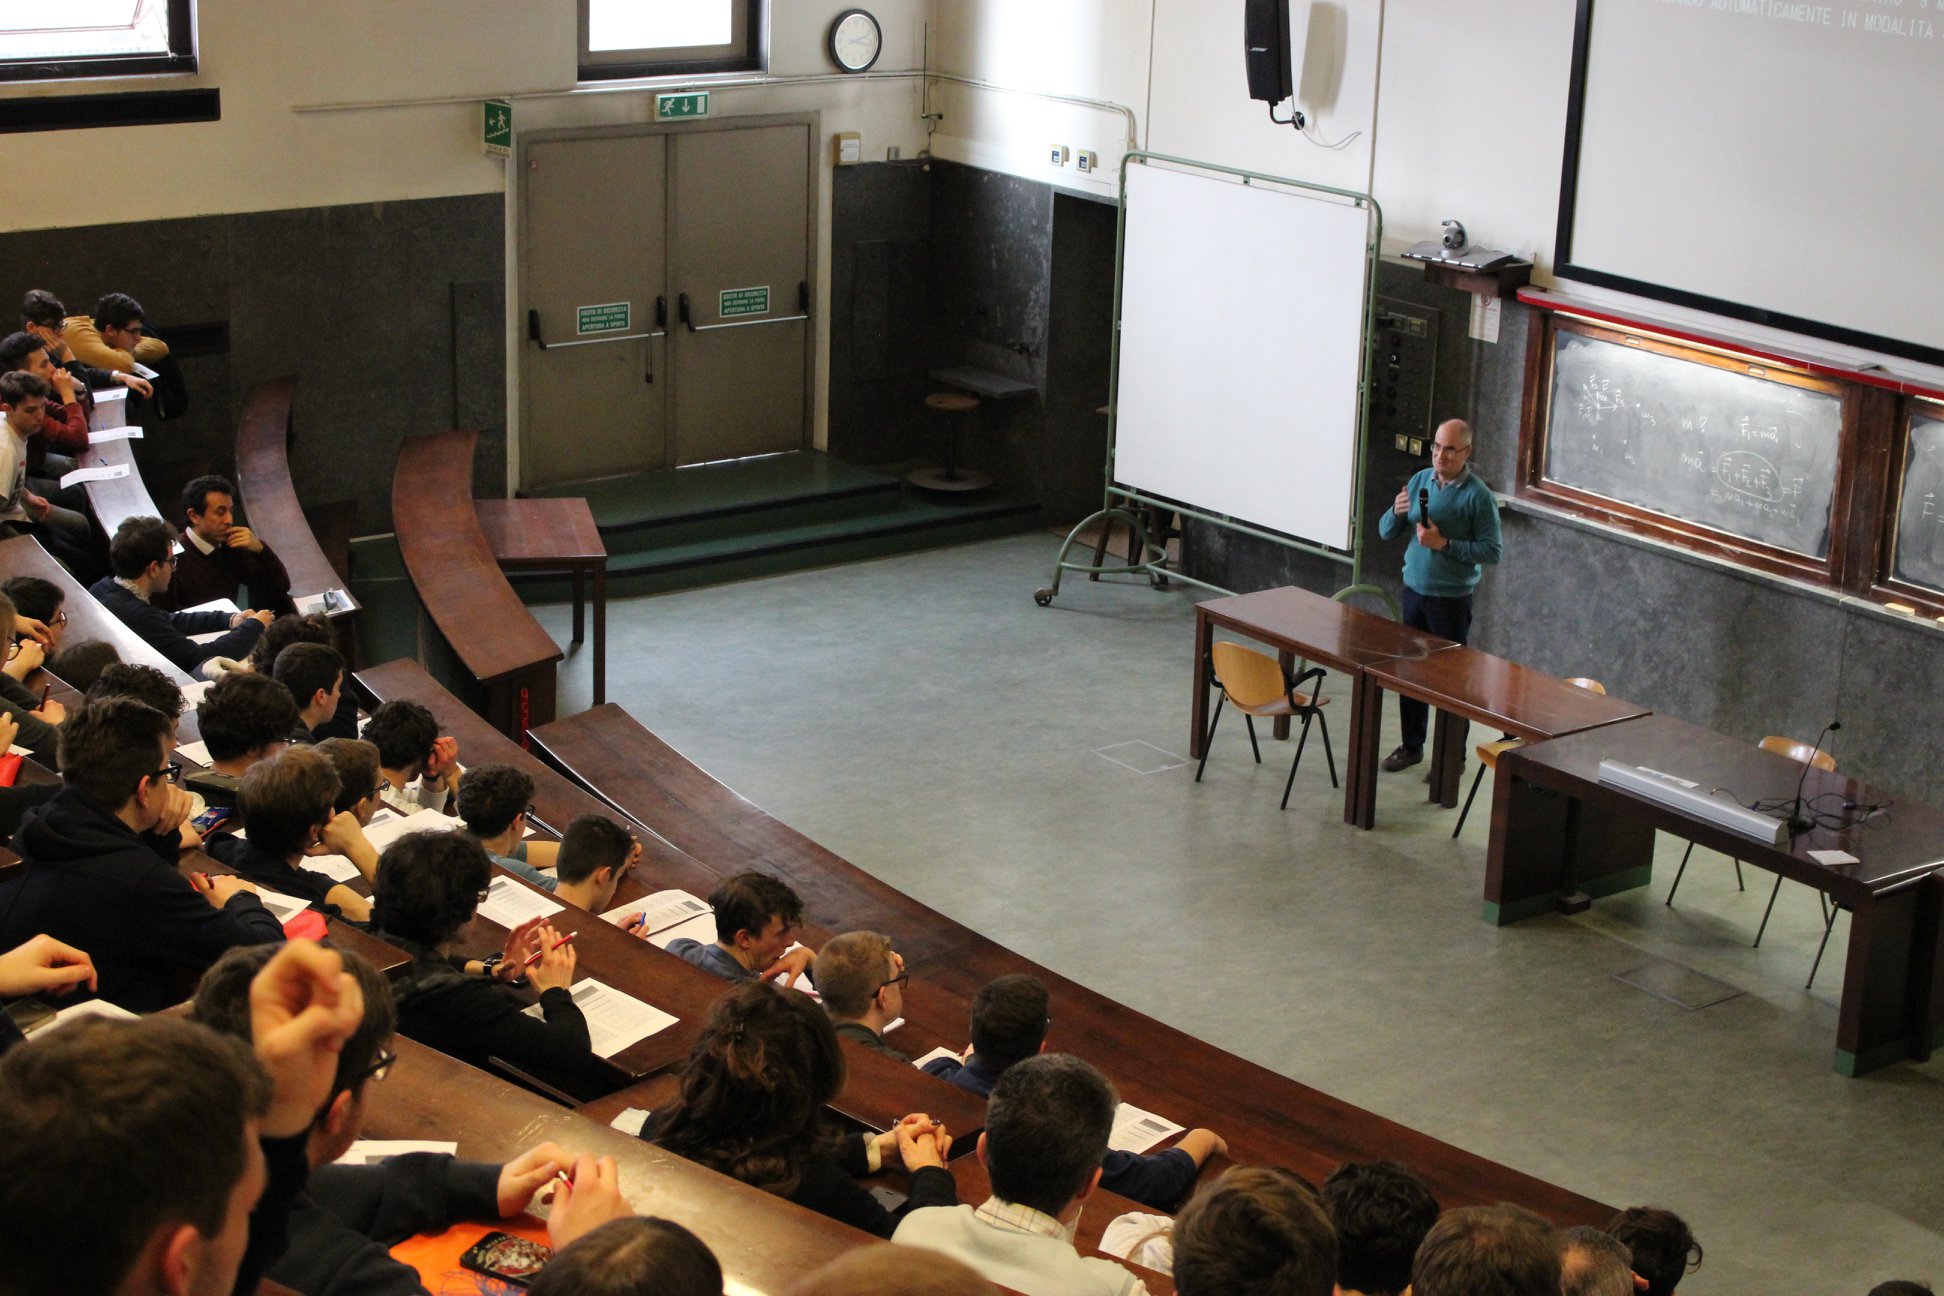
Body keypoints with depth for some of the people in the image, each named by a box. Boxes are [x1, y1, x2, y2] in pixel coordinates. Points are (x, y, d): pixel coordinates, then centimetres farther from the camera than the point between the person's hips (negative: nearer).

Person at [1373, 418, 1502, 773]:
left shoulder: (1478, 495, -13)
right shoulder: (1420, 480, 3)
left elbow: (1491, 551, -16)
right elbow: (1386, 532, 7)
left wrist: (1444, 543, -23)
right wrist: (1397, 512, -15)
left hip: (1452, 598, -5)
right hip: (1414, 589, 6)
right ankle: (1411, 745, 26)